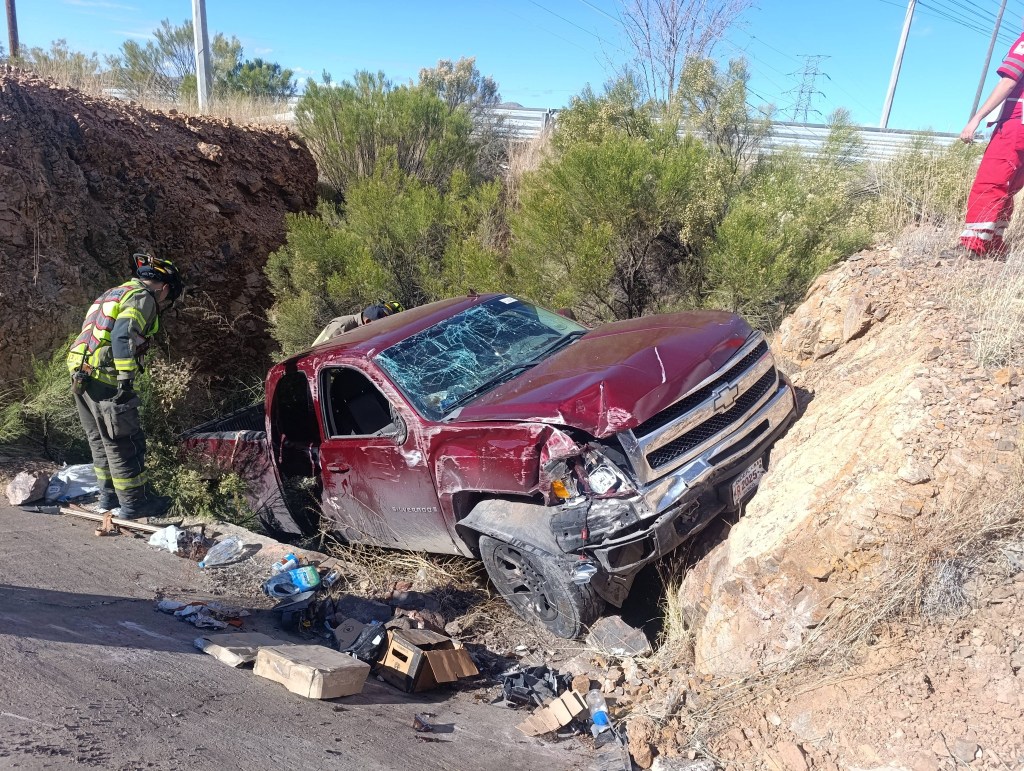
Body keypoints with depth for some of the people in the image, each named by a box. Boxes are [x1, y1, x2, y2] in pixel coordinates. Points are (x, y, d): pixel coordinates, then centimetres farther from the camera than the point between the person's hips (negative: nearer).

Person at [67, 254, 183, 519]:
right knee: (125, 443, -1)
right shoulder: (142, 299, -8)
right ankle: (133, 502, 7)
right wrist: (126, 378, -24)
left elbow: (93, 333, 22)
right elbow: (123, 335, -23)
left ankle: (109, 495, 30)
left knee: (100, 439, 19)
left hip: (81, 374, 10)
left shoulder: (113, 294, 23)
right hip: (106, 379, -10)